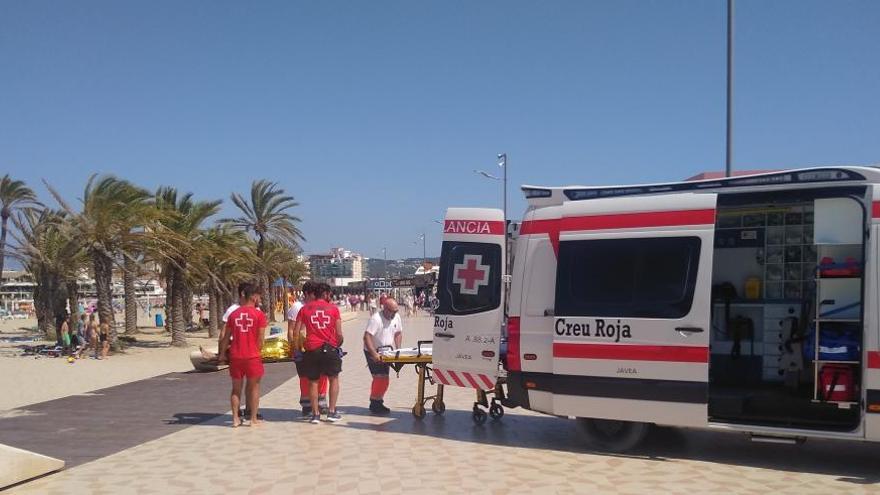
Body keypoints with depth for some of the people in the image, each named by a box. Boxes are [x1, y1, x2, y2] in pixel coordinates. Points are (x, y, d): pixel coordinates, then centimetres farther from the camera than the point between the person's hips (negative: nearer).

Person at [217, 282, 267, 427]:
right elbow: (260, 339, -9)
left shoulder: (233, 314, 6)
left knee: (236, 388, 14)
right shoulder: (259, 314, -6)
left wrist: (222, 354, 16)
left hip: (235, 356, 4)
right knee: (254, 387, 9)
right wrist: (256, 351, 7)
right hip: (252, 356, -3)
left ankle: (235, 419, 14)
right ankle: (253, 419, 11)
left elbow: (225, 337, 7)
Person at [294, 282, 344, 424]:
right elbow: (339, 334, -1)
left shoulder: (305, 309, 5)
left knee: (313, 381, 12)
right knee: (334, 378, 16)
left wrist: (297, 350, 12)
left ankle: (315, 413, 13)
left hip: (311, 349, 1)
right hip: (330, 347, -1)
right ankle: (332, 412, 13)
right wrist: (338, 345, 17)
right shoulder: (333, 308, 1)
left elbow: (296, 333, 2)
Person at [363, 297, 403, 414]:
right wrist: (374, 354, -37)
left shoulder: (396, 317, -1)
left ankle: (377, 402, 21)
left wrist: (398, 350, 0)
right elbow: (367, 337, -30)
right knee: (381, 377, -13)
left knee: (382, 378, 10)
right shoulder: (375, 319, -24)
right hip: (373, 352, -7)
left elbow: (398, 333, 13)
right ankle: (375, 404, -3)